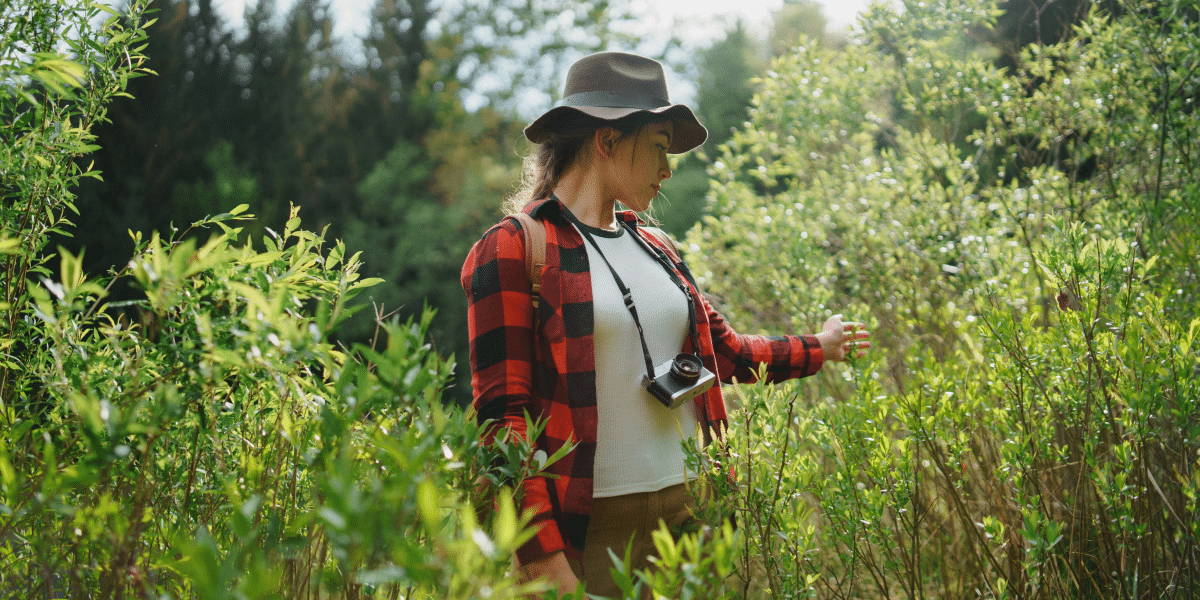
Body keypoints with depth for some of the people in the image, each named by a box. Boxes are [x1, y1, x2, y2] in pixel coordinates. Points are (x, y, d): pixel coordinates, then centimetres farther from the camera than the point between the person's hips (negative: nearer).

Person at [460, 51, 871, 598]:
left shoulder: (654, 249, 15)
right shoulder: (513, 250, -6)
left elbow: (726, 351, 26)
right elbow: (503, 414, -12)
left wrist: (818, 348, 37)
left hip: (685, 511, 7)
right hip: (586, 530, -6)